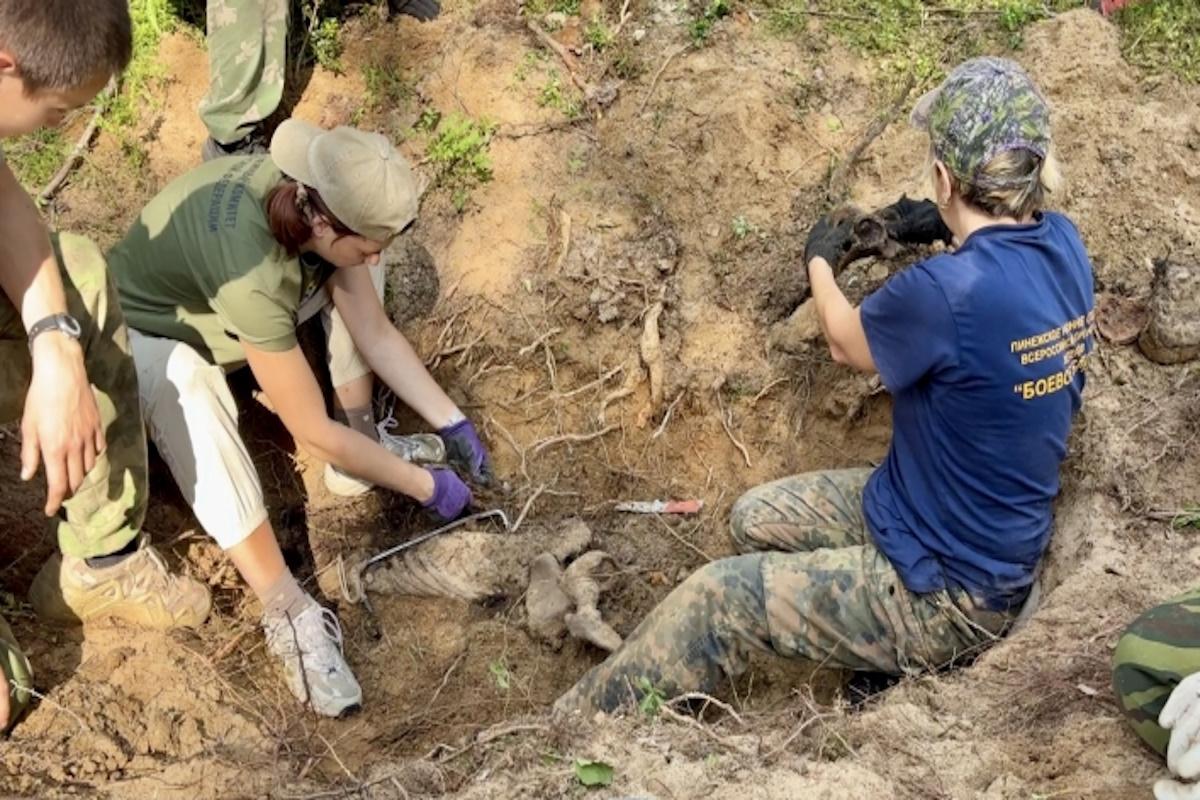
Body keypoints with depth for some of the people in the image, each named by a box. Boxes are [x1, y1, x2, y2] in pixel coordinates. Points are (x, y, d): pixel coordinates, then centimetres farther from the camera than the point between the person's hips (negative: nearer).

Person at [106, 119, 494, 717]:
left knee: (353, 277, -9)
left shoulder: (316, 196, -22)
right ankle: (289, 612, -33)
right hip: (150, 335, -7)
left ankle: (359, 450, -1)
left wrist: (453, 423, -12)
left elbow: (377, 333, -10)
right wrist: (425, 486, -25)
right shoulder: (251, 273, -43)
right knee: (183, 391, -39)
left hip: (219, 308, 7)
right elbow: (313, 434, -35)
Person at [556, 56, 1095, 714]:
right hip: (988, 534, 9)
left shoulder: (945, 291, -32)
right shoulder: (1064, 243, -8)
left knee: (716, 598, -5)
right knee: (755, 520, 14)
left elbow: (845, 342, -7)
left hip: (949, 592, -8)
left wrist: (819, 260, 11)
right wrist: (946, 227, 16)